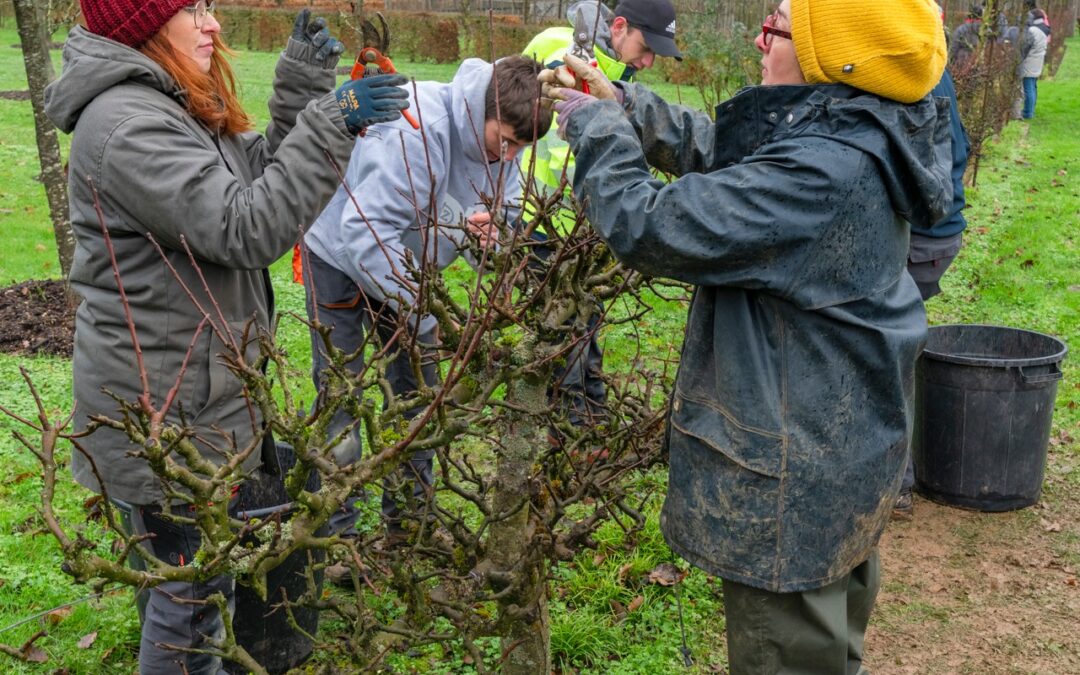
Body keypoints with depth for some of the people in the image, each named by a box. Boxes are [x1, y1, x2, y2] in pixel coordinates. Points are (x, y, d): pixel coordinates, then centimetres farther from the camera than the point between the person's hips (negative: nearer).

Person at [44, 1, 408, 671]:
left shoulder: (174, 106, 10)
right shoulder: (128, 124, -23)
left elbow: (260, 175, 9)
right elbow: (249, 229, -28)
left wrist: (304, 87, -2)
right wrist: (329, 123, -26)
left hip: (197, 386, 10)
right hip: (165, 408, -10)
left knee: (193, 568, 25)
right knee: (196, 582, 6)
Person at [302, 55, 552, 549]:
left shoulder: (498, 143, -12)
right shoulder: (417, 128, -37)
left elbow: (507, 212, -4)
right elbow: (364, 233, -40)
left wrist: (495, 231, -30)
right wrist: (429, 312, -40)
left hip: (406, 266, 7)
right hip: (341, 261, -7)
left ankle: (407, 523, 21)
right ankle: (334, 533, 11)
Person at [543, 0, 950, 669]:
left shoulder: (820, 171, -30)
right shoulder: (859, 140, 0)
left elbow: (652, 228, -28)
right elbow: (717, 149, 12)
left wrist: (595, 129, -12)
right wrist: (621, 104, 6)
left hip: (796, 477, -10)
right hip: (847, 441, 10)